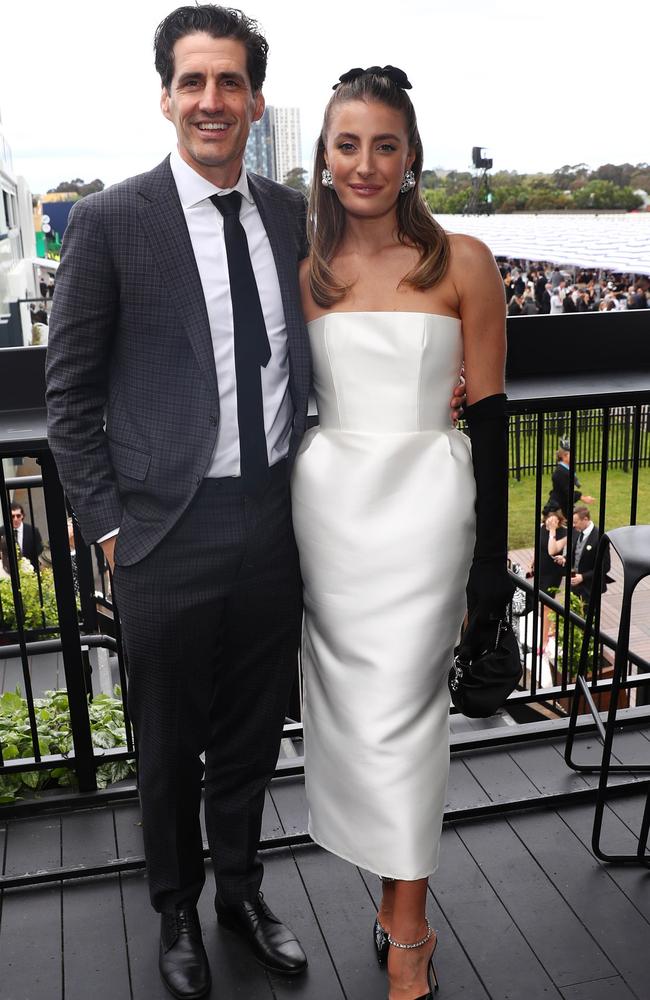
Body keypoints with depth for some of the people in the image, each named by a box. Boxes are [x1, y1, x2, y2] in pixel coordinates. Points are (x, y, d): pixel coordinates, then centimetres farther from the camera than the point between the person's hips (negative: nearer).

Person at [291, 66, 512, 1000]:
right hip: (328, 497, 4)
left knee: (398, 707, -3)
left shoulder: (462, 263, -2)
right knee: (347, 701, 8)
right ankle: (402, 889, 29)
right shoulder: (306, 274, 7)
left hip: (425, 496, -3)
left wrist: (492, 548, -4)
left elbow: (489, 408, -2)